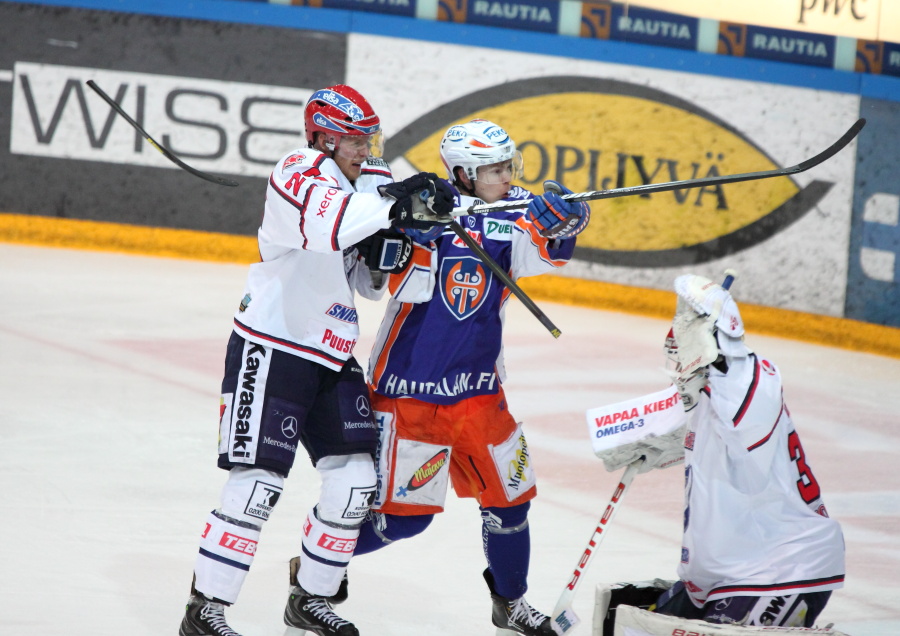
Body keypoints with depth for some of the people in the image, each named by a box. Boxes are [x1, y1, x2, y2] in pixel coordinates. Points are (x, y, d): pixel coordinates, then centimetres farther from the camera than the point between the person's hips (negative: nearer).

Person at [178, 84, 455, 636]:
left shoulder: (375, 181, 8)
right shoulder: (298, 174, -16)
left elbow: (372, 284, 15)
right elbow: (324, 223, -40)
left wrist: (387, 256, -7)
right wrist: (393, 205, -49)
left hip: (333, 357, 8)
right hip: (271, 350, -8)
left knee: (356, 480, 4)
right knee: (258, 483, -10)